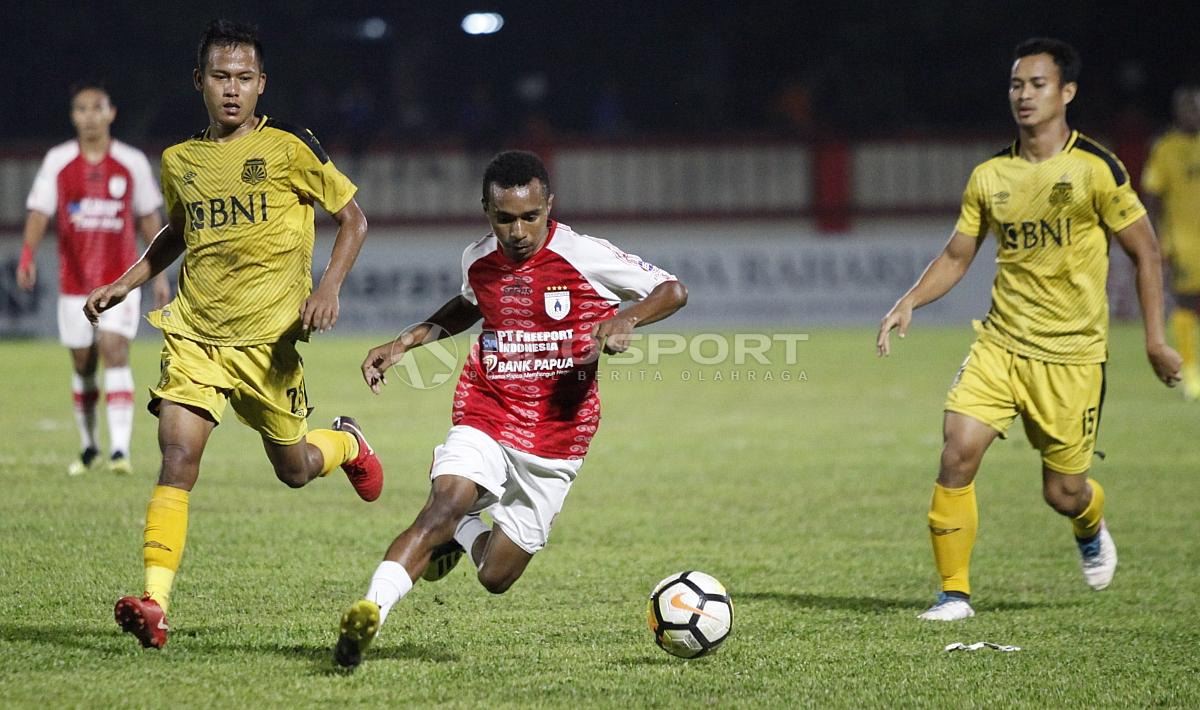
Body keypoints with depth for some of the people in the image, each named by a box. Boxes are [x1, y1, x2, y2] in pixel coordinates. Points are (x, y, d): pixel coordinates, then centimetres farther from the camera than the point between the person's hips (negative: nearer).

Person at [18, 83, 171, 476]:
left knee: (114, 351, -16)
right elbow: (40, 212, -4)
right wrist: (27, 257, -20)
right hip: (74, 279, 2)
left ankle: (120, 448, -22)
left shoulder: (132, 163, 1)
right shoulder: (57, 161, 1)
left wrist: (159, 274, 8)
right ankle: (88, 447, 25)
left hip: (120, 278, -2)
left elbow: (148, 218, 9)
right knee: (82, 364, 8)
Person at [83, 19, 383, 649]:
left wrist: (327, 289, -12)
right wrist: (125, 283, 18)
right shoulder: (179, 161, 8)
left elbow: (352, 219, 2)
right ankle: (154, 603, -20)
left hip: (269, 339, -2)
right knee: (177, 459, -16)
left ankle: (346, 444, 48)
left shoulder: (289, 148, -5)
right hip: (195, 334, 2)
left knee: (294, 469, 12)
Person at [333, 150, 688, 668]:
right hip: (485, 417, 1)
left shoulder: (586, 257, -12)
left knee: (495, 578, 3)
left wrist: (625, 319, -23)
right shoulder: (478, 260, 1)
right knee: (443, 507, -29)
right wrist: (405, 342, 16)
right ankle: (370, 612, -33)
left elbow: (673, 291, -3)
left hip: (554, 440, -1)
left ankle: (460, 532, 35)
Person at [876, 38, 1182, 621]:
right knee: (957, 454, -16)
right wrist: (908, 304, -5)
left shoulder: (1096, 169, -7)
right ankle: (954, 592, -5)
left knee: (1063, 492, 2)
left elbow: (1145, 251, -2)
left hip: (1072, 355, -3)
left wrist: (1155, 340, -5)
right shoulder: (989, 175, 5)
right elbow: (957, 255, 12)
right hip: (1000, 344, 3)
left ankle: (1091, 529, 41)